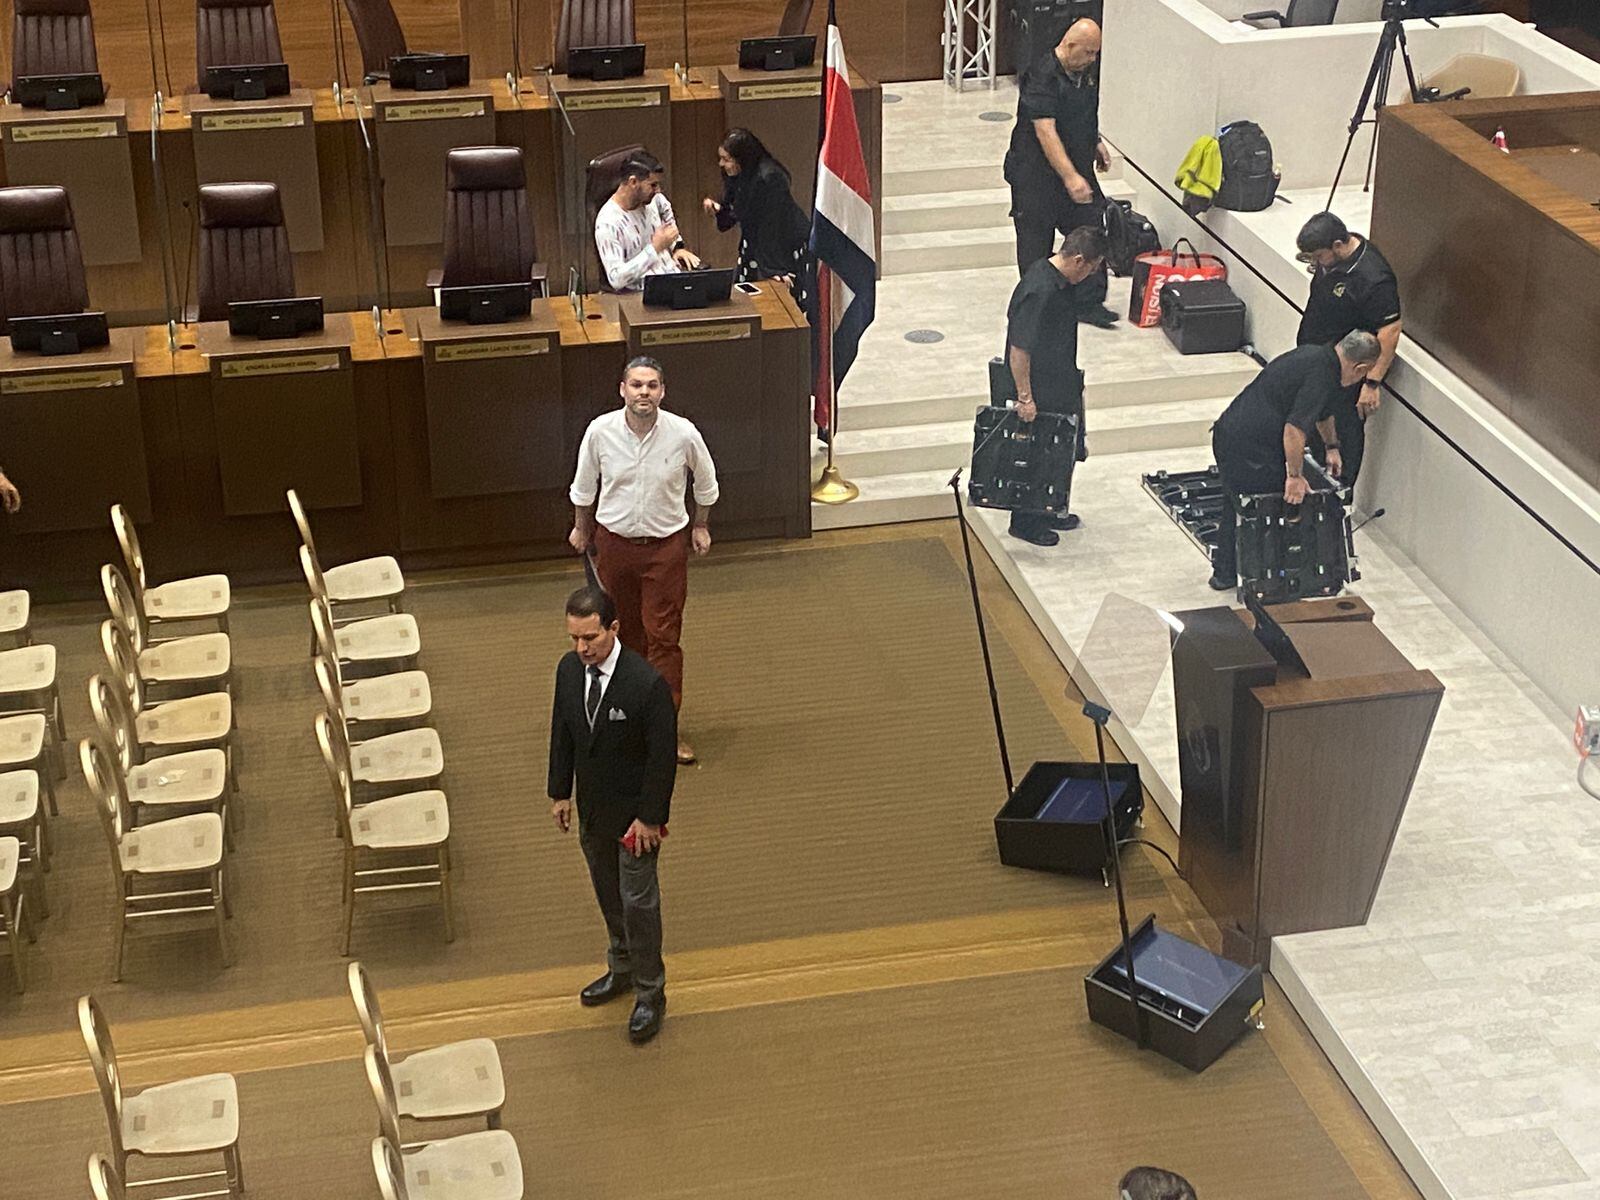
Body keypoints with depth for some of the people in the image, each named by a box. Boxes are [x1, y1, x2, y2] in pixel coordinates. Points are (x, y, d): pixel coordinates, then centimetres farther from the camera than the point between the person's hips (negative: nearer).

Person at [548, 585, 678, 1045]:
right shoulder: (569, 669, -9)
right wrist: (560, 793, 9)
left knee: (638, 902, 6)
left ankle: (650, 992, 23)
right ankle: (623, 967, 44)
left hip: (634, 815, -6)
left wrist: (649, 817, -17)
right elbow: (562, 734, 6)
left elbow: (663, 757, -20)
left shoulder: (648, 684, -28)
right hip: (592, 810, 6)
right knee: (609, 897, 23)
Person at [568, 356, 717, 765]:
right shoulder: (600, 431, -14)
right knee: (625, 629, 16)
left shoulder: (683, 434, -16)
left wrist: (700, 526, 13)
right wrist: (581, 528, 16)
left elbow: (706, 482, 5)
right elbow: (584, 485, 6)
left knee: (663, 635, -4)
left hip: (666, 544, -2)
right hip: (614, 541, 2)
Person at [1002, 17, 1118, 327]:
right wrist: (1070, 177, -34)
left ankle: (1089, 303, 9)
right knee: (1036, 243, 4)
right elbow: (1046, 133, -29)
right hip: (1037, 176, -8)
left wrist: (1096, 144, 15)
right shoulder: (1042, 78, -22)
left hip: (1078, 170, 8)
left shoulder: (1084, 73, 6)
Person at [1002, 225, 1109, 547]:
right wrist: (1025, 396, -23)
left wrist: (1074, 380, 25)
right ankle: (1025, 522, 23)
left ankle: (1048, 511, 37)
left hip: (1060, 385, 10)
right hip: (1039, 393, -10)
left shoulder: (1062, 281, 1)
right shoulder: (1039, 292, -30)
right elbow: (1019, 349, -27)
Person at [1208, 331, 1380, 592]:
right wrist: (1295, 476, -18)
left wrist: (1332, 446, 44)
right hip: (1251, 451, -10)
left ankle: (1224, 573, 38)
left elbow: (1323, 411, 33)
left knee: (1236, 508, 25)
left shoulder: (1313, 355, 13)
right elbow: (1294, 429, -28)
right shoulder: (1322, 378, -19)